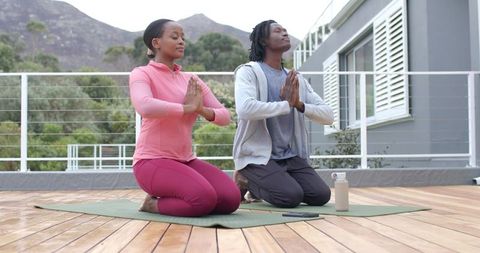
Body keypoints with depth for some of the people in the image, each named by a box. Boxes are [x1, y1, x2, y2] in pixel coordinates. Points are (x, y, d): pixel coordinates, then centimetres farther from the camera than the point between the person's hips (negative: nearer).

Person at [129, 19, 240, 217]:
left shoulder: (191, 80, 12)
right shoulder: (141, 74, -4)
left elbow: (225, 117, 7)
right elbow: (145, 107, -28)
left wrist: (202, 110, -13)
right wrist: (188, 107, -17)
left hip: (186, 160, 6)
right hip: (152, 161, -6)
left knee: (231, 199, -14)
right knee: (204, 199, -28)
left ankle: (167, 199, 8)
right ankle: (153, 203, -1)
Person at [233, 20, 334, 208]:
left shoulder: (297, 79, 12)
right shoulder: (248, 71, -6)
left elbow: (328, 115, 6)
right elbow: (245, 109, -26)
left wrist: (300, 104, -13)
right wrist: (287, 104, -18)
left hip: (292, 156, 6)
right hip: (258, 155, -6)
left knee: (321, 195, -12)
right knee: (291, 196, -24)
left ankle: (262, 183, 12)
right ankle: (247, 180, 6)